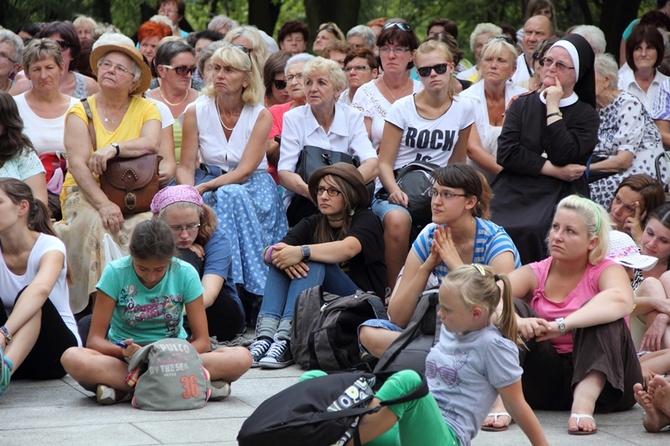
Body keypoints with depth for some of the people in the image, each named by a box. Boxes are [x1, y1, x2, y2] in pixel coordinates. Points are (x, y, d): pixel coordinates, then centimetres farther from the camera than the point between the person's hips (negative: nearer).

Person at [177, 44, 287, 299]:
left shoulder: (260, 116, -6)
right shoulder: (196, 112, 0)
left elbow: (245, 170, -14)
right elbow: (186, 166, -3)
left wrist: (205, 187, -27)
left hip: (253, 188, -2)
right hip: (213, 190, 2)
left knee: (232, 196, -35)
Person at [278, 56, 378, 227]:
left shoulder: (353, 117, 5)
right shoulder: (293, 118, 2)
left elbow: (372, 165, -11)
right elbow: (284, 172, -8)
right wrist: (308, 190, -32)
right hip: (302, 202, -2)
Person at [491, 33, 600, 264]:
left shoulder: (586, 115, 7)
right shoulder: (522, 105, 16)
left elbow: (562, 156, -10)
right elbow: (506, 153, 1)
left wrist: (553, 107, -5)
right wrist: (551, 169, -7)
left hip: (555, 195, -3)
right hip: (513, 192, 3)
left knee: (531, 231, -34)